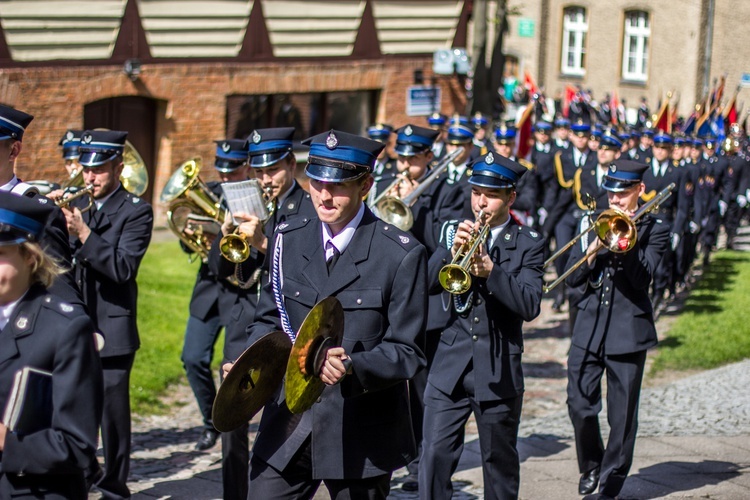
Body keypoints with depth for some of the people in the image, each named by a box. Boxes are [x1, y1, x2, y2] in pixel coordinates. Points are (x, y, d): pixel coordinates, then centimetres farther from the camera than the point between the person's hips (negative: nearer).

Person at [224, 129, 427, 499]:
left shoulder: (402, 256, -9)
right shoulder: (288, 239, 5)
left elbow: (406, 352, -9)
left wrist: (351, 367, -28)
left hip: (361, 433, -3)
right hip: (289, 424, 3)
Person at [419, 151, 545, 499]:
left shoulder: (528, 244, 0)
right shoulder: (458, 233, 9)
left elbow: (530, 306, -14)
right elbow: (425, 283, -3)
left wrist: (491, 269, -26)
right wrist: (453, 250, -19)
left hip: (499, 369, -2)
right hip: (450, 366, 2)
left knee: (500, 461, 10)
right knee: (435, 454, -7)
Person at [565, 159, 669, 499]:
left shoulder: (653, 230, 0)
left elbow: (642, 279, -13)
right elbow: (573, 278, 4)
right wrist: (594, 248, -12)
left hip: (628, 330, -3)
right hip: (589, 327, 3)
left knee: (622, 414, 3)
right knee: (579, 404, 0)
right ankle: (590, 465, 25)